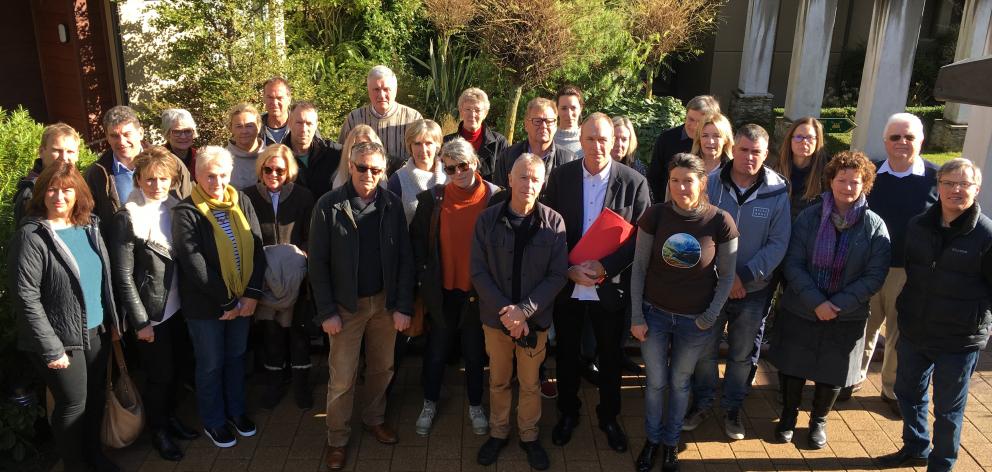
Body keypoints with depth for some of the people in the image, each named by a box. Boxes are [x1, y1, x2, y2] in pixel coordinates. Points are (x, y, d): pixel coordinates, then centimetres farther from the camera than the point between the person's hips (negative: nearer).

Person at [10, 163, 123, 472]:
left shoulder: (89, 226, 4)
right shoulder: (31, 236, -15)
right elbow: (26, 298, -17)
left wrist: (113, 319, 8)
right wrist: (51, 348, -17)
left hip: (98, 332, 6)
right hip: (63, 339, -6)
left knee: (97, 398, 17)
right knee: (73, 405, 8)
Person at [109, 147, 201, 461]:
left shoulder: (176, 208, 1)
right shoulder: (127, 217, -15)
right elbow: (123, 275, -14)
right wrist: (140, 321, -13)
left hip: (178, 306, 5)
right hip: (151, 312, -5)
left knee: (177, 367, 18)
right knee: (160, 374, 9)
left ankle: (169, 414, 41)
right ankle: (158, 430, 31)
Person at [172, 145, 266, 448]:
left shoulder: (242, 203, -2)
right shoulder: (186, 212, -14)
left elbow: (257, 249, -4)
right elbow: (194, 264, -18)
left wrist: (252, 294, -12)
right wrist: (227, 301, -15)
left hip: (243, 300, 4)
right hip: (206, 304, -4)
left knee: (236, 356, 20)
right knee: (211, 364, 13)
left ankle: (236, 409, 41)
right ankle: (213, 421, 33)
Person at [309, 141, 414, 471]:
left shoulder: (392, 204, -3)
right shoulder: (329, 206, -11)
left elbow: (404, 258, -1)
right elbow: (318, 263, -8)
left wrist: (403, 306, -5)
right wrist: (327, 311, -11)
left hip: (385, 302, 3)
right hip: (347, 305, -2)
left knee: (382, 368, 17)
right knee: (342, 377, 5)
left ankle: (374, 419, 41)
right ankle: (337, 438, 25)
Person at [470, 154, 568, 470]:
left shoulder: (553, 222, -10)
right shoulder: (488, 219, -8)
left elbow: (558, 274, -10)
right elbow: (478, 270, -7)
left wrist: (524, 310, -18)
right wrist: (504, 310, -17)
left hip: (535, 318, 0)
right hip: (496, 316, 1)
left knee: (530, 383, 16)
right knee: (499, 381, 18)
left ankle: (529, 436, 37)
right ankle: (498, 433, 39)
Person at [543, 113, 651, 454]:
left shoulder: (633, 182, -9)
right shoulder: (561, 176, -5)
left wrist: (605, 268, -18)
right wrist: (569, 269, -14)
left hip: (610, 287, -1)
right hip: (567, 285, 1)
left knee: (610, 356, 17)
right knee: (567, 353, 18)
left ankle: (609, 417, 39)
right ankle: (568, 413, 40)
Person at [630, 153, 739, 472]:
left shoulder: (720, 221, -14)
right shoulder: (655, 215, -13)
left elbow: (727, 275, -4)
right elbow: (639, 268, -6)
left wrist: (711, 316, -9)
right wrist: (636, 316, -6)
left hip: (695, 320, 0)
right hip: (654, 314, 0)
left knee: (680, 383, 18)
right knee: (656, 382, 14)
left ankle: (671, 442, 40)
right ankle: (652, 439, 38)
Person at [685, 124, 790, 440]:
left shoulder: (777, 192, -11)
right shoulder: (710, 184, -11)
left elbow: (778, 243, -9)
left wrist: (745, 275, -19)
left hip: (754, 291, 0)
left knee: (743, 355, 17)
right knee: (705, 351, 14)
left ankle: (732, 408, 38)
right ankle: (701, 404, 36)